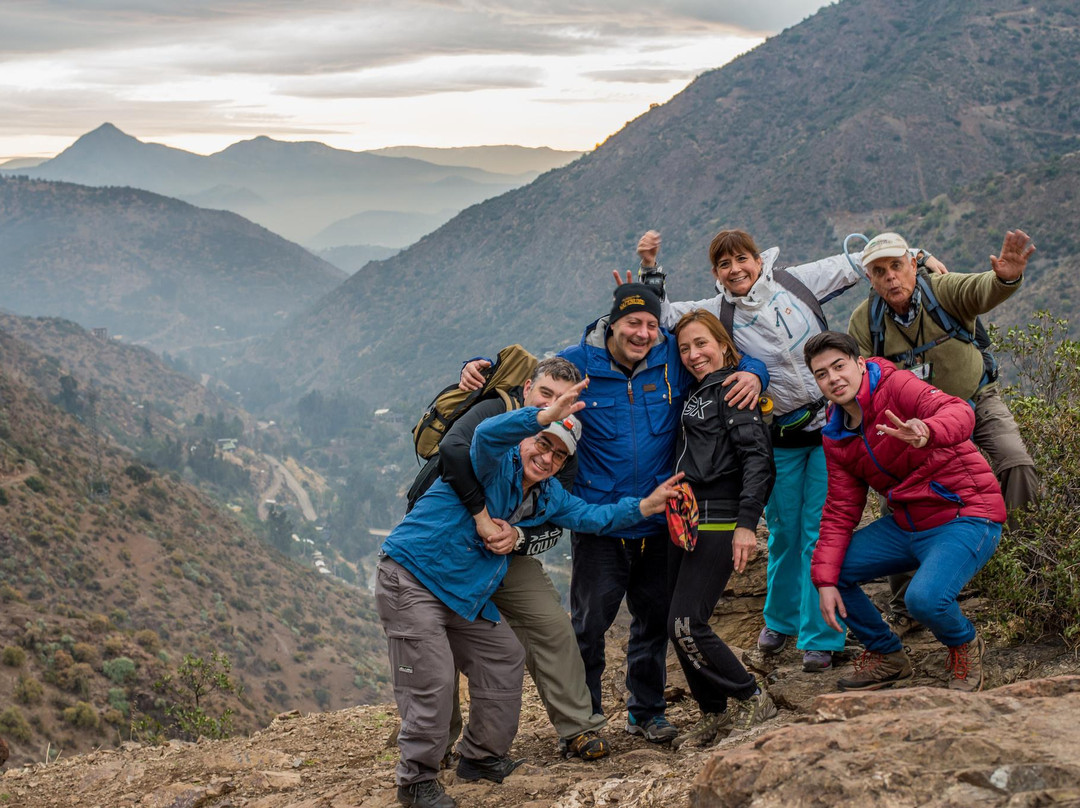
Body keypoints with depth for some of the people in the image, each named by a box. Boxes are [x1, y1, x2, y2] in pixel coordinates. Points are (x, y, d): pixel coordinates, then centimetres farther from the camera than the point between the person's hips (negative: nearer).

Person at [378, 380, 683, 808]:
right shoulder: (496, 463, -15)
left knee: (505, 658, 12)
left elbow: (592, 516, 19)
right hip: (410, 580, -9)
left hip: (464, 596, 9)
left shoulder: (547, 496, 11)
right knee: (432, 681, -13)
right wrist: (544, 417, -52)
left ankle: (481, 757, 28)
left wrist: (646, 505, 8)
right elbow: (486, 434, -38)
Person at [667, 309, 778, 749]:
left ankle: (753, 700, 1)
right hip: (685, 520, 9)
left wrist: (746, 523, -23)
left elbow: (758, 457, -16)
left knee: (685, 624, -12)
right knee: (680, 626, 7)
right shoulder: (695, 394, 19)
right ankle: (714, 716, 18)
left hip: (718, 522, -9)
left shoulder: (733, 389, -7)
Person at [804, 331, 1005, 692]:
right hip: (907, 524, 8)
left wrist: (927, 433, -58)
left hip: (966, 517, -8)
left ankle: (964, 645, 6)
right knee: (832, 569, -1)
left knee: (924, 599, -30)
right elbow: (840, 512, 7)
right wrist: (825, 580, -5)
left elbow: (959, 412, -34)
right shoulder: (836, 437, 7)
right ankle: (887, 656, 18)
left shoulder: (896, 386, -16)